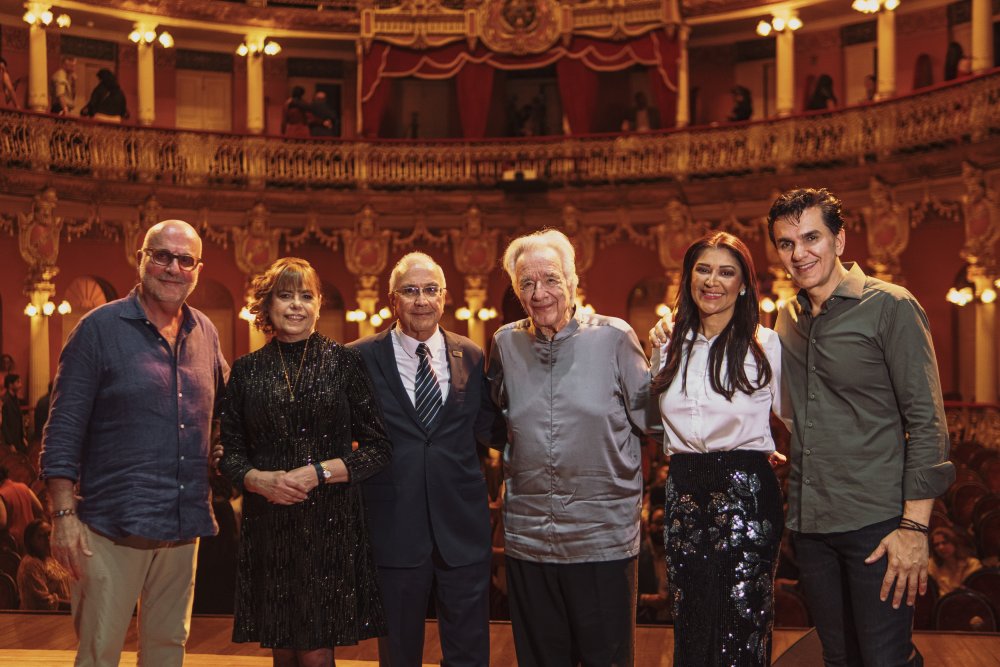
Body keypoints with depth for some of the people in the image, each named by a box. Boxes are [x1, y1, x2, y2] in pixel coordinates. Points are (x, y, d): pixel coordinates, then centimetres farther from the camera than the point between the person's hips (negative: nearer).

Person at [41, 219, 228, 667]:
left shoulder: (204, 333, 10)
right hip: (113, 527, -5)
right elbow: (63, 430, -8)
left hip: (183, 526, 5)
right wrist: (64, 514, -13)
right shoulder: (100, 328, -5)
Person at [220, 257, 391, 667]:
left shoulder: (345, 363, 2)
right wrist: (260, 480, -11)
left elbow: (378, 447, 0)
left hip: (330, 525, -2)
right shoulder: (247, 371, 8)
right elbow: (230, 453, 9)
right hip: (268, 526, 2)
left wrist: (319, 472, -12)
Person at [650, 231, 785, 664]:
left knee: (744, 627, -6)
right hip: (684, 490, 5)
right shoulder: (670, 347, 13)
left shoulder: (766, 345, -2)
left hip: (746, 490, -4)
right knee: (689, 625, 8)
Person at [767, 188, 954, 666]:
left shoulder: (889, 307, -7)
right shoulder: (787, 320, 11)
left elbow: (927, 420, -11)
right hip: (809, 522, 6)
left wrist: (914, 526, -16)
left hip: (876, 520, -6)